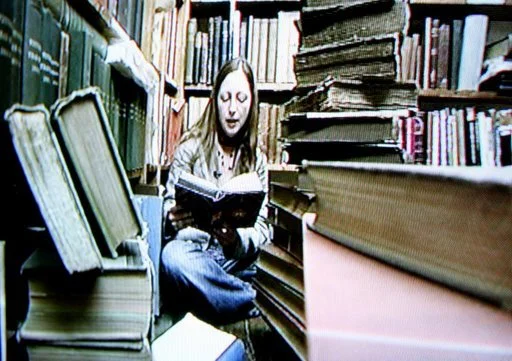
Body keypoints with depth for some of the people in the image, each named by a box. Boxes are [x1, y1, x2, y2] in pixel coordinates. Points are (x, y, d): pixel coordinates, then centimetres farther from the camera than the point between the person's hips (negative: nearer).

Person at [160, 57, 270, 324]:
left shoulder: (257, 159, 9)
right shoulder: (191, 146, 2)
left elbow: (261, 226, 3)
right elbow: (169, 203, 3)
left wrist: (237, 241, -20)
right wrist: (172, 217, -22)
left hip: (237, 260, 1)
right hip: (193, 248, 0)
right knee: (172, 256, -35)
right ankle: (256, 302, -21)